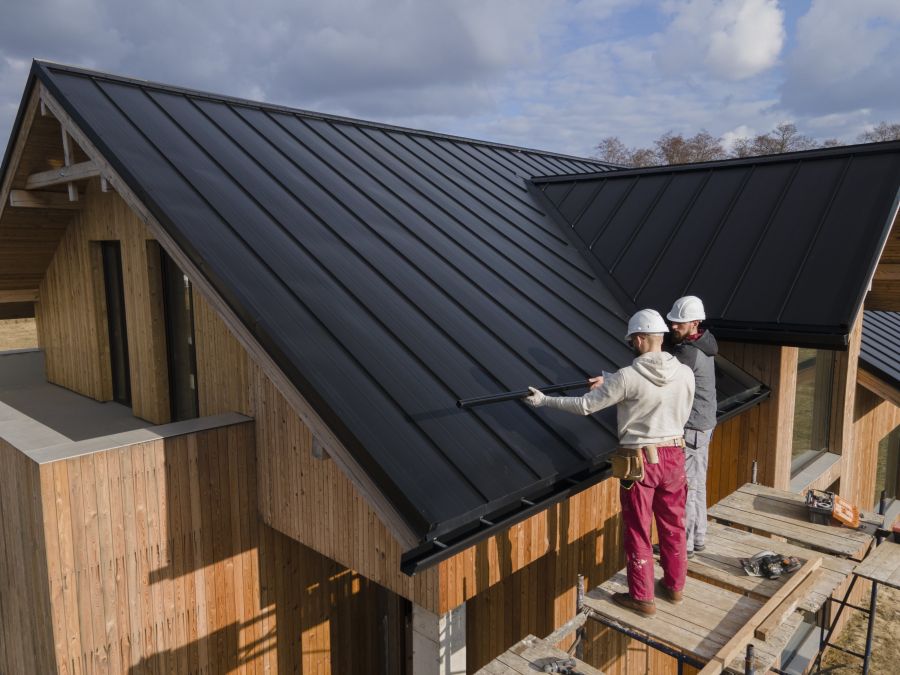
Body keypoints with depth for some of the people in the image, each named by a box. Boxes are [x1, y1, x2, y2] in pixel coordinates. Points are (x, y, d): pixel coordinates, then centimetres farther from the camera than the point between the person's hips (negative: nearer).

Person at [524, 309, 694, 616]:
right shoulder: (685, 373, -5)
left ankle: (642, 597, 21)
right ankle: (674, 586, 36)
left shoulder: (627, 377, -19)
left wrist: (544, 400, -2)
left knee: (638, 531, 9)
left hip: (640, 460, -5)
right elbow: (682, 415, 10)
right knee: (673, 525, 20)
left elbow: (585, 405, -13)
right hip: (673, 456, 5)